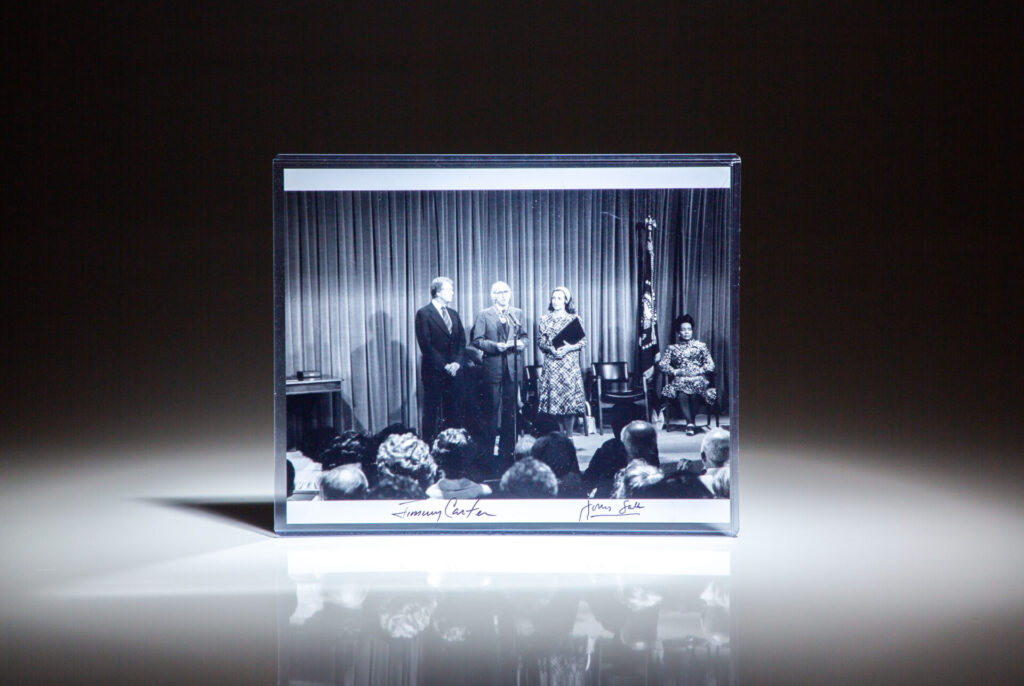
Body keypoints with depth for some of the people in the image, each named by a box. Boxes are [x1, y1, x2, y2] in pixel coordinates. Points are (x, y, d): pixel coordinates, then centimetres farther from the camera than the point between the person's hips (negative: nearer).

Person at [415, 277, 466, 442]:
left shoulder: (453, 314, 16)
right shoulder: (424, 313, -5)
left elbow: (462, 340, 14)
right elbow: (425, 344, -11)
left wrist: (456, 362, -3)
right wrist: (444, 365, -13)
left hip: (453, 371, 6)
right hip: (433, 372, -6)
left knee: (452, 413, 4)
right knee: (431, 413, -2)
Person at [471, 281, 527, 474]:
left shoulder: (518, 313, 15)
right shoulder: (484, 315, 3)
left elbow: (523, 336, 17)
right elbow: (477, 340, -3)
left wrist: (521, 343, -5)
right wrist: (495, 346, -16)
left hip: (513, 366, 4)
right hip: (494, 366, -4)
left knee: (511, 408, 6)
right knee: (492, 408, -4)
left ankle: (506, 450, 14)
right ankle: (487, 451, 3)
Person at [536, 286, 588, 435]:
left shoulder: (574, 318, 6)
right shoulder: (545, 319, 9)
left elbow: (583, 341, 3)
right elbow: (540, 341, 6)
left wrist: (568, 348, -13)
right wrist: (551, 349, -13)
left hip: (570, 364, -1)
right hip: (551, 365, 1)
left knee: (570, 397, -5)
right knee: (554, 398, -3)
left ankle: (569, 434, 1)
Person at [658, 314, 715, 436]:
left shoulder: (700, 346, 18)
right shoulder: (672, 348, 18)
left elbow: (710, 365, 11)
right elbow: (662, 364, 7)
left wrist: (698, 371, -7)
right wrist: (676, 372, -8)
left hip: (697, 378, 0)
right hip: (679, 379, 0)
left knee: (695, 391, -36)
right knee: (682, 393, -35)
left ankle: (690, 422, -27)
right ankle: (690, 423, -36)